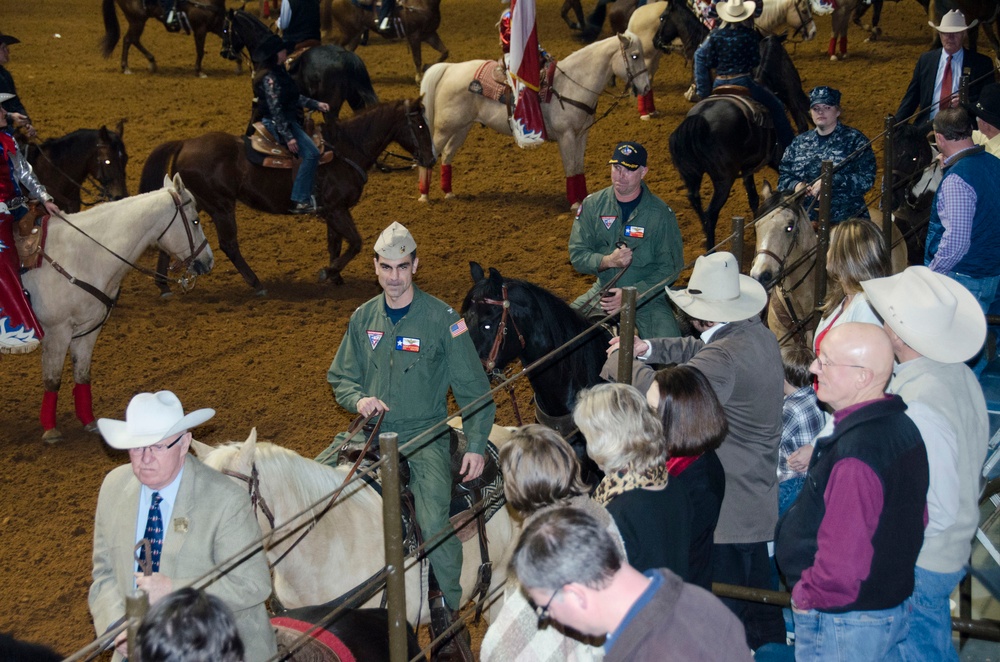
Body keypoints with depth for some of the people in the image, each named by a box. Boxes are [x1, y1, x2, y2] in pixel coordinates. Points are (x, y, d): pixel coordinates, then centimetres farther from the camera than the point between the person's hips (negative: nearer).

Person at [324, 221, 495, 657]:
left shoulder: (441, 318, -4)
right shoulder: (363, 319, 8)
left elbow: (472, 387, -1)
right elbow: (340, 378, 17)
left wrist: (476, 446, -8)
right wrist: (359, 399, -7)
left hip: (425, 437, -4)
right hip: (376, 434, 4)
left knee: (434, 523, -21)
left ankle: (450, 608, 0)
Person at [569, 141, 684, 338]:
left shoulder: (661, 213, -10)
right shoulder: (592, 205, -2)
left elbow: (671, 267, -10)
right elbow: (577, 254, -3)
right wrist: (608, 261, -23)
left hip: (646, 294, -3)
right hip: (604, 290, 3)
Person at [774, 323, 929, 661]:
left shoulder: (854, 456, -30)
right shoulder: (902, 427, 1)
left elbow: (842, 561, -31)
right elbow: (916, 518, 14)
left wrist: (806, 596, -14)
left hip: (840, 622, -9)